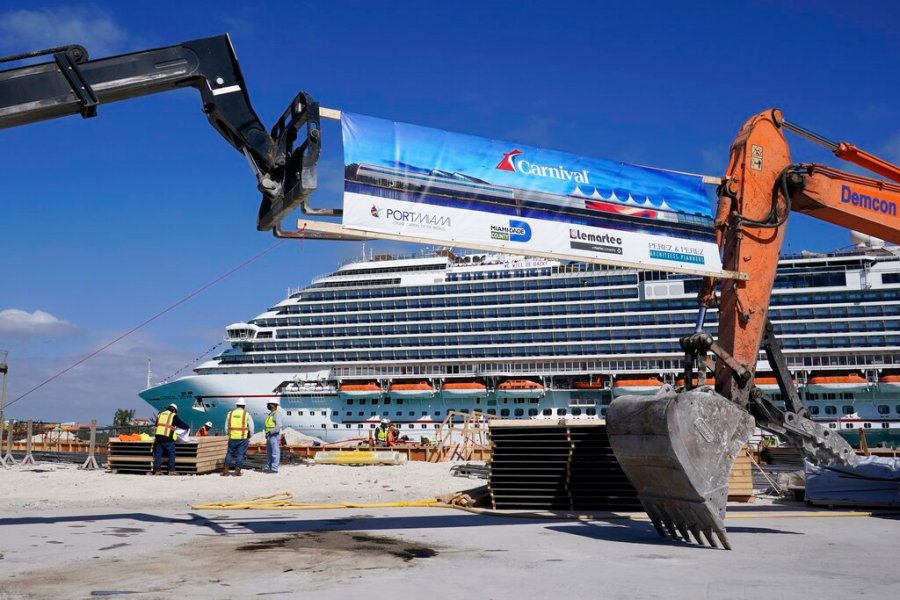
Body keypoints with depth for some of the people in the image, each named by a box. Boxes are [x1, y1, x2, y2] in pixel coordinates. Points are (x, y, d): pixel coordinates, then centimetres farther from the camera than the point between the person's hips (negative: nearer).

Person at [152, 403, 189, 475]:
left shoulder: (160, 415, 18)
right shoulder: (173, 416, 1)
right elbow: (182, 424, 3)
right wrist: (188, 426, 22)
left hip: (158, 437, 5)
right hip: (168, 438, -5)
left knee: (158, 454, 9)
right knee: (171, 454, 1)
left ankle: (157, 470, 7)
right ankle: (171, 470, -3)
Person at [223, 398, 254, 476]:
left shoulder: (230, 414, 5)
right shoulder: (247, 415, -2)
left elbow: (226, 428, 10)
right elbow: (251, 428, 1)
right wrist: (249, 436, 17)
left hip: (232, 438, 2)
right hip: (243, 438, -2)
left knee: (230, 453, 13)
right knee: (240, 454, 3)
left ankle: (225, 469, 7)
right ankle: (237, 470, 0)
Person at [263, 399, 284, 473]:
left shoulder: (276, 414, -13)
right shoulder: (270, 414, 17)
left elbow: (279, 425, -22)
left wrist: (271, 432, -22)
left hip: (274, 436, -10)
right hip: (269, 437, 10)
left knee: (275, 452, -7)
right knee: (269, 453, 12)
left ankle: (274, 468, -6)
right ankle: (268, 467, 18)